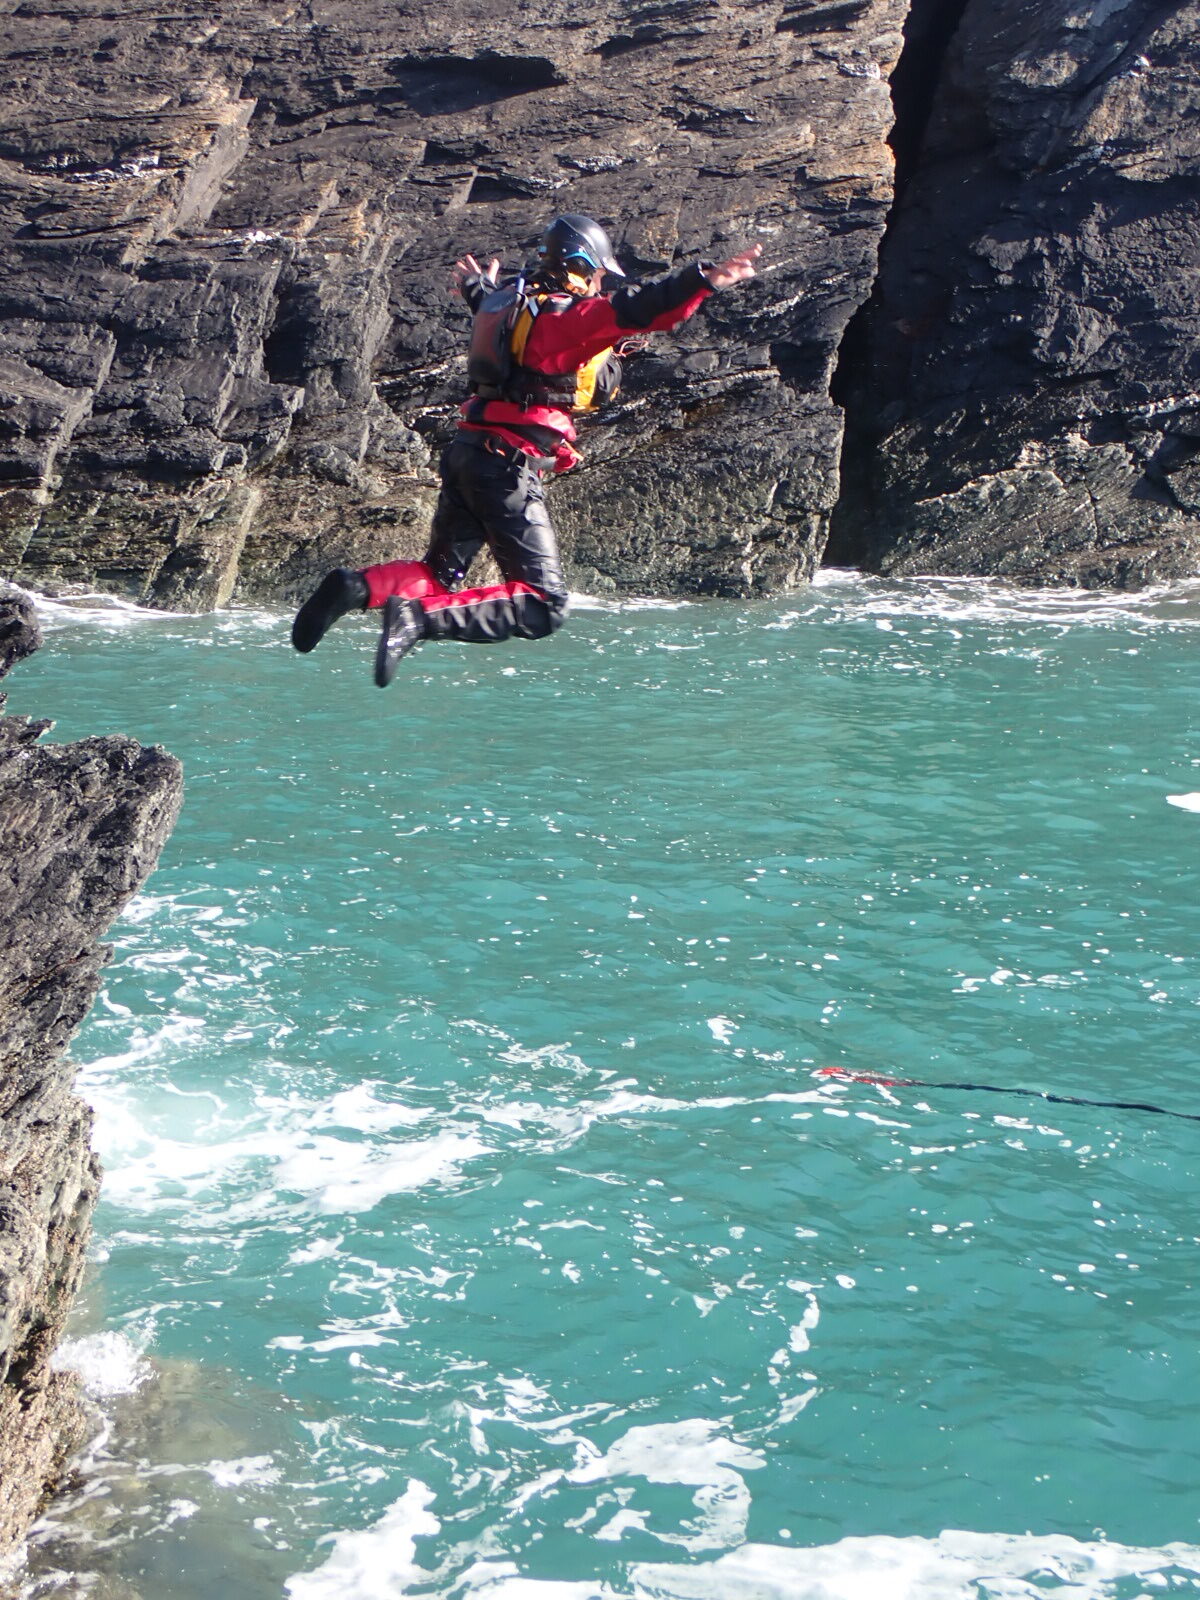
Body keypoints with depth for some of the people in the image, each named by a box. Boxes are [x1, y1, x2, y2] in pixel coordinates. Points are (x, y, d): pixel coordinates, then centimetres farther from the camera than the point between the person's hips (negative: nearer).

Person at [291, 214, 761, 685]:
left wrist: (477, 290, 66)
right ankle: (421, 618, -24)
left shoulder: (514, 300, 18)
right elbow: (626, 310, -28)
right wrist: (705, 280, -38)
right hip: (507, 467, -9)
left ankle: (357, 587, -4)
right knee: (544, 605, -10)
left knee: (440, 574, 21)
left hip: (466, 452, 9)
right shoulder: (566, 315, -9)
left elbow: (494, 312, 43)